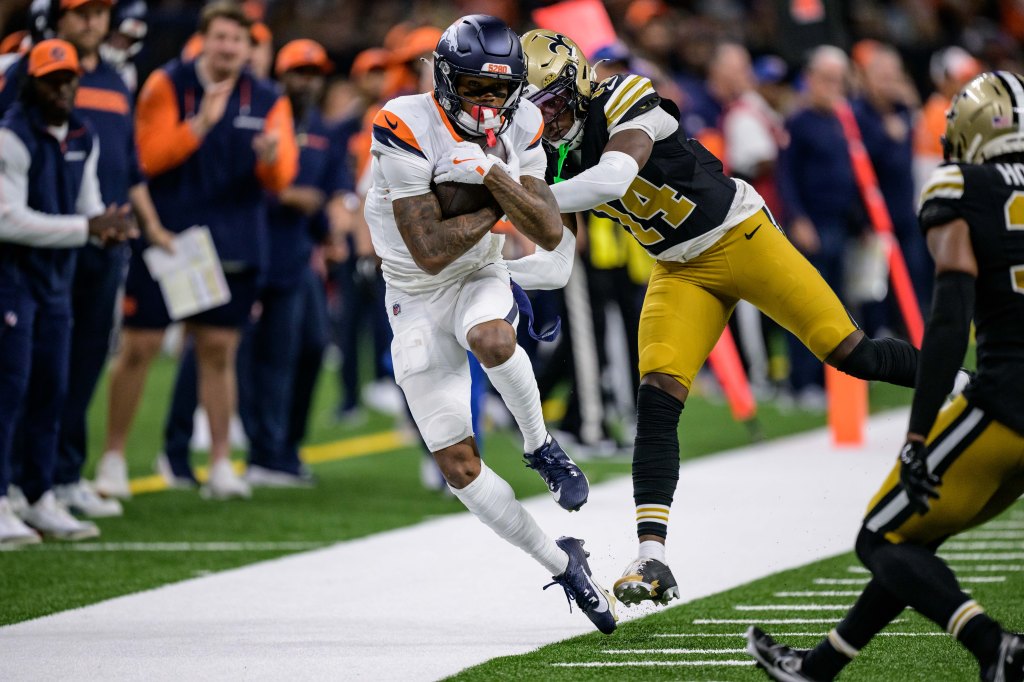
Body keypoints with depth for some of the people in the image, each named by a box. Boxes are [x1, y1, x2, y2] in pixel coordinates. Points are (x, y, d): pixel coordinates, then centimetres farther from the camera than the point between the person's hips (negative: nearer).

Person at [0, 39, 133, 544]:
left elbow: (88, 205, 14)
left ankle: (41, 499, 16)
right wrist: (87, 227, -19)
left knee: (50, 389, 9)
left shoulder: (82, 139, 9)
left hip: (55, 277, 8)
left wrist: (108, 227, -11)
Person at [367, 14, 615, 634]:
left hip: (481, 281, 1)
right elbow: (430, 253, -26)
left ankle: (540, 445, -11)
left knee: (492, 340, -38)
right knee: (459, 466, -4)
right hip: (418, 302, -1)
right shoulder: (408, 131, -24)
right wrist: (500, 205, -19)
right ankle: (562, 564, 11)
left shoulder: (518, 130, -9)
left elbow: (550, 234, -16)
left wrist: (494, 176, -28)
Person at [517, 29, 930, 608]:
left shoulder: (624, 106, -21)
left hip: (742, 236, -5)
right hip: (683, 272, 5)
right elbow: (553, 264, 3)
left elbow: (613, 178, -40)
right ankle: (652, 557, -18)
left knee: (849, 353, -6)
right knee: (657, 396, -13)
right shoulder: (557, 161, 0)